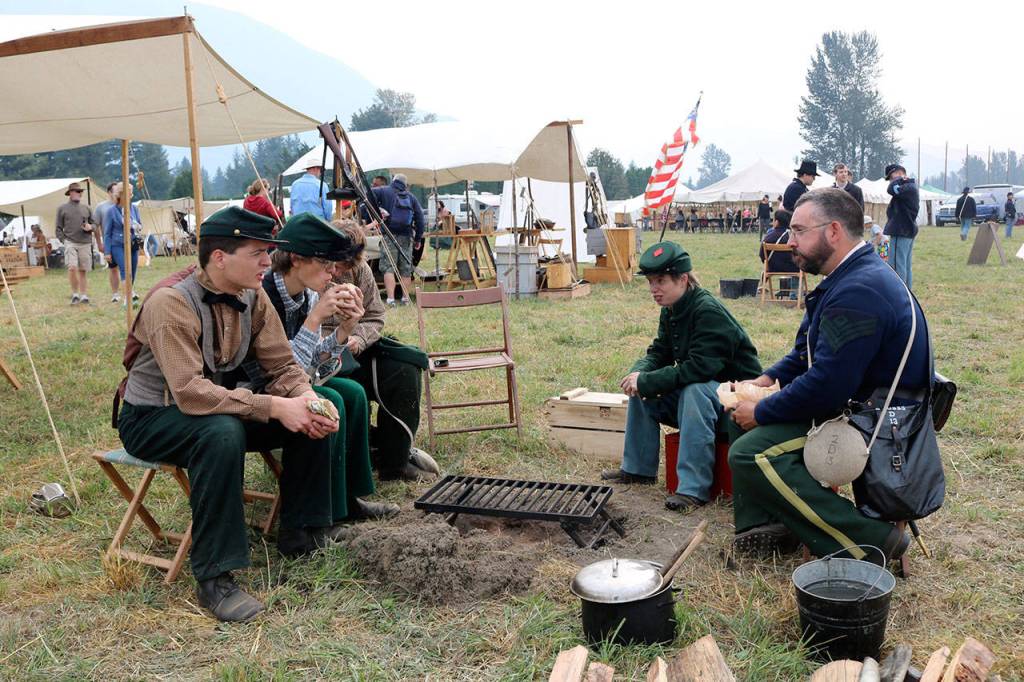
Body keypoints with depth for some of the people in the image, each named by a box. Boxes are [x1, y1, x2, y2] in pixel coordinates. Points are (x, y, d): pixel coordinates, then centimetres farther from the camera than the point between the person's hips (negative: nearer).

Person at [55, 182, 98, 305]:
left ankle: (84, 295, 14)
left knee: (83, 271, 5)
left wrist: (90, 227, -5)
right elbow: (58, 228, 8)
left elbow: (94, 223, 17)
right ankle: (75, 293, 0)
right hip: (70, 243, -2)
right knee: (72, 268, -16)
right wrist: (64, 241, -3)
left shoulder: (86, 207, 12)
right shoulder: (62, 208, 6)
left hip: (85, 243, 2)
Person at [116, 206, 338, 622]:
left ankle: (300, 535, 5)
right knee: (223, 432, -38)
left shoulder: (252, 297, -5)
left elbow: (282, 365, -4)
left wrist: (308, 399, -26)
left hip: (219, 406, 7)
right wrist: (274, 406, -37)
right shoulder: (171, 303, -27)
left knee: (312, 417, -11)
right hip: (152, 418, -7)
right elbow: (190, 392, -36)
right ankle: (213, 577, -27)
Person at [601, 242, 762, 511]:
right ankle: (638, 468, 12)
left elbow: (699, 368, -33)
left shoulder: (709, 312, -25)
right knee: (641, 390, 0)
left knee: (694, 390, -37)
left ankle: (694, 488, -35)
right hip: (697, 392, 9)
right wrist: (638, 373, -16)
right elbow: (658, 353, 7)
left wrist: (646, 382, -28)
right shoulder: (671, 311, 3)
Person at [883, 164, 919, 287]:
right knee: (906, 266, 14)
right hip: (907, 231, 11)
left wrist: (899, 180, -11)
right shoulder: (910, 187, 17)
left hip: (901, 232, -11)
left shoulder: (908, 187, -15)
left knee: (897, 267, -11)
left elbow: (891, 190, -27)